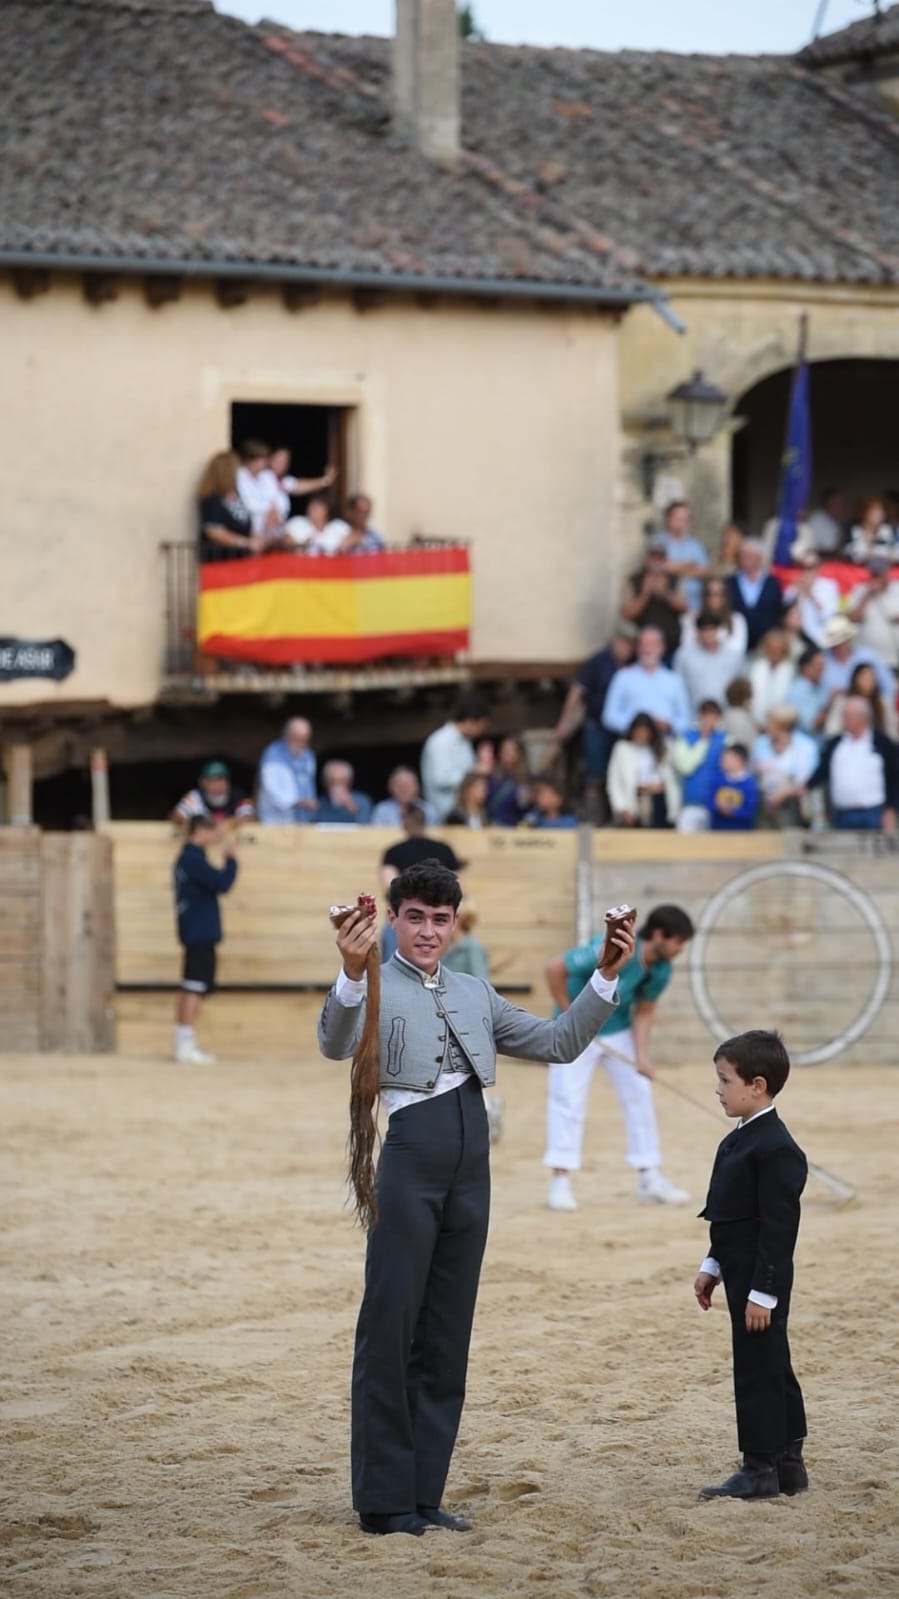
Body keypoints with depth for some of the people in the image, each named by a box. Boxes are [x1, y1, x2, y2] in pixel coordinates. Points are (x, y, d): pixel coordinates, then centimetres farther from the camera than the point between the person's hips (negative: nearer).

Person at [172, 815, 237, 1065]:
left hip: (194, 932, 10)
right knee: (195, 989, -10)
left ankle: (183, 1045, 15)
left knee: (190, 989, 12)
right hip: (201, 934, -10)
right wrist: (231, 858, -10)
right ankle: (187, 1047, -12)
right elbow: (222, 884, -20)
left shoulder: (187, 858, 16)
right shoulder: (194, 859, -15)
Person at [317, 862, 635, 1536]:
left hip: (471, 1170, 6)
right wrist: (351, 972, -40)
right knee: (390, 1330, -4)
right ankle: (384, 1499, 1)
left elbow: (559, 1042, 19)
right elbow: (336, 1044, -22)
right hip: (410, 1163, -6)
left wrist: (606, 977, 7)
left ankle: (424, 1495, 15)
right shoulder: (375, 988, -1)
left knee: (446, 1337, 9)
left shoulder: (475, 994, 18)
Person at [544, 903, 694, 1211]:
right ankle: (560, 1180, -6)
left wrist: (642, 1055, -11)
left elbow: (644, 1010, 2)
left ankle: (649, 1179, 13)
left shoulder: (661, 970, -9)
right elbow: (555, 969, -30)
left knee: (639, 1095, 5)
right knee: (568, 1099, -10)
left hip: (619, 1033, 7)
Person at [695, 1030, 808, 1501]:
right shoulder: (739, 1140, 12)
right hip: (742, 1274, 10)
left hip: (762, 1280, -10)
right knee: (771, 1369, 15)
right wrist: (712, 1267, 18)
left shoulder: (776, 1149, -19)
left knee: (758, 1370, -4)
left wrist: (763, 1292, -21)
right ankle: (787, 1463, 23)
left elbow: (779, 1228, -21)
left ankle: (760, 1469, 2)